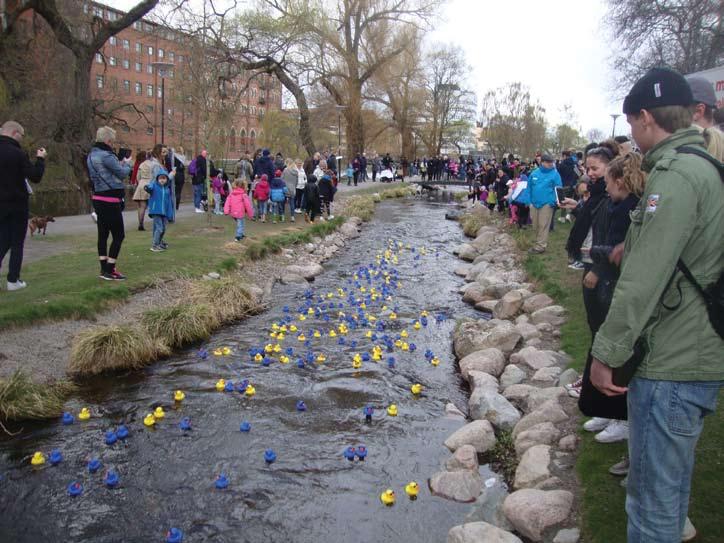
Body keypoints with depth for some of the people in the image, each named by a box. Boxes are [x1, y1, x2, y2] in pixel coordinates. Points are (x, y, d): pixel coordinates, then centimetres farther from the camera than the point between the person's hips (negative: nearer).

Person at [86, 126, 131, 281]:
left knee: (103, 234, 12)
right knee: (119, 235, -2)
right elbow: (123, 173, -15)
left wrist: (120, 164, 5)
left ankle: (104, 269, 17)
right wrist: (127, 164, 4)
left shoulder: (92, 155, 12)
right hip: (110, 200, -10)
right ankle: (109, 271, -1)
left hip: (98, 198, 10)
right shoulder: (106, 156, -18)